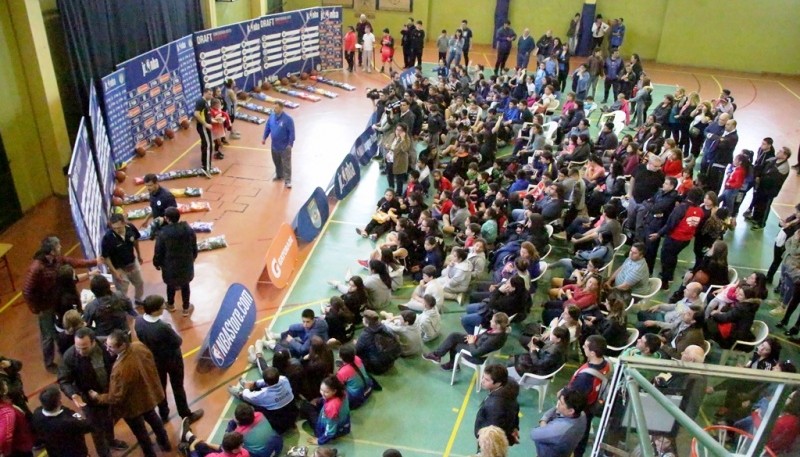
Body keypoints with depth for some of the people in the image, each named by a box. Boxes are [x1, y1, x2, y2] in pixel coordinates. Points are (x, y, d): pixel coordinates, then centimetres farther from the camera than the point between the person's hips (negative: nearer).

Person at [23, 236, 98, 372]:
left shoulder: (57, 259, -10)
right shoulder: (36, 269, -32)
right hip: (45, 307, -7)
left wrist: (94, 262, 12)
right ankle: (49, 364, 32)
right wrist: (36, 310, -17)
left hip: (59, 302, 7)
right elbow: (27, 292, -26)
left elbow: (74, 262, 9)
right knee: (48, 336, 11)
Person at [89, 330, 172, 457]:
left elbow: (116, 397, -29)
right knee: (152, 417, 34)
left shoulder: (121, 369, -43)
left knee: (140, 432, 22)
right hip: (148, 393, 7)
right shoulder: (139, 346, -22)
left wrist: (98, 397, -12)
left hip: (133, 405, -7)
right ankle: (164, 442, 58)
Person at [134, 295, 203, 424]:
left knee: (160, 388, 24)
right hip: (172, 360, -5)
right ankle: (186, 416, 34)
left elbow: (142, 338, -1)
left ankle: (163, 416, 43)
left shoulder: (138, 321, -20)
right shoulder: (163, 327, -39)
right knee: (178, 388, 16)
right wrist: (172, 331, -6)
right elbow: (178, 342, -23)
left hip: (154, 360, 5)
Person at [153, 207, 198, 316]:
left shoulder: (163, 233, -23)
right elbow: (194, 249, -1)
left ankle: (170, 305, 47)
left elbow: (158, 252, -12)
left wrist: (157, 263, 8)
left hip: (170, 266, -2)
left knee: (171, 285, 24)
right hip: (186, 265, 2)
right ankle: (186, 308, 36)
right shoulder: (189, 230, -13)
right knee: (185, 286, 22)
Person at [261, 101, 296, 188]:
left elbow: (292, 132, -17)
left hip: (285, 146, -6)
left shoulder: (288, 119, -21)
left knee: (286, 164, 1)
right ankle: (279, 175, 43)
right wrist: (264, 137, 8)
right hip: (274, 145, 6)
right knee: (276, 162, 23)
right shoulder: (272, 116, -3)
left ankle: (287, 180, 8)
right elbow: (267, 127, 10)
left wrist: (290, 144, -18)